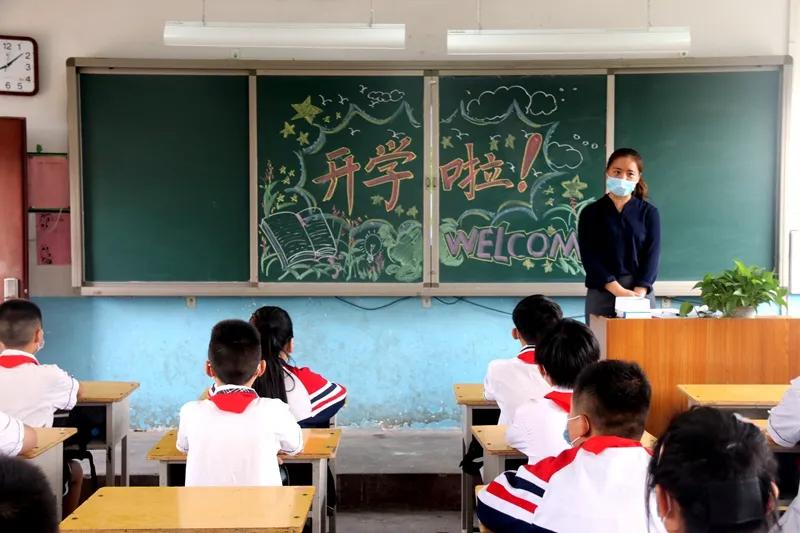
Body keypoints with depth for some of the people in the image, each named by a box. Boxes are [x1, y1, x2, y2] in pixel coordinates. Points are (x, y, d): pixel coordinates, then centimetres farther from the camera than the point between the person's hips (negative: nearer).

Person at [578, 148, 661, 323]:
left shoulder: (649, 212, 6)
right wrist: (619, 290, -17)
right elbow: (590, 256, -6)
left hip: (641, 292, 1)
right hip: (601, 292, -1)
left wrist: (639, 292, -17)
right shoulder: (590, 213, 3)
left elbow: (652, 254, -2)